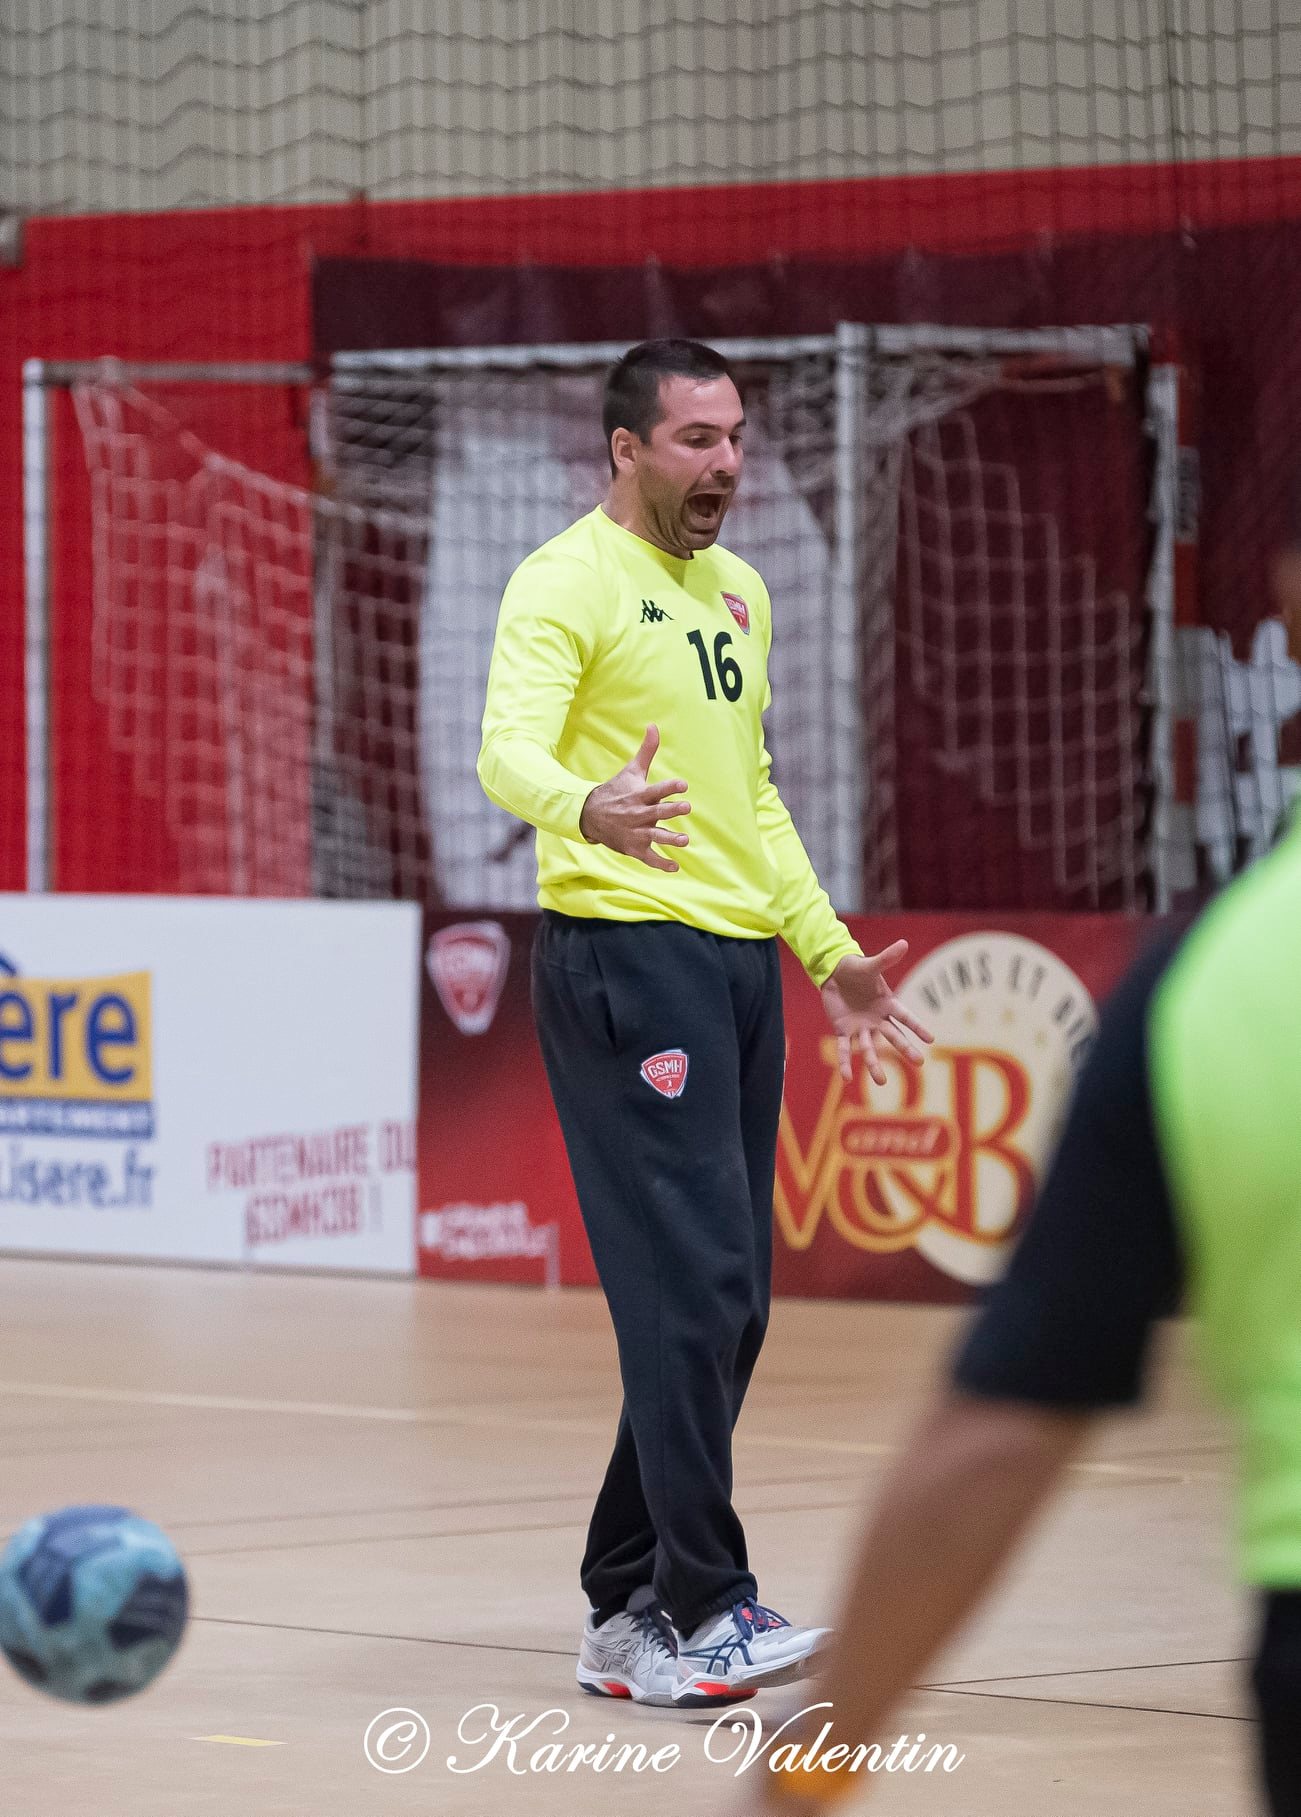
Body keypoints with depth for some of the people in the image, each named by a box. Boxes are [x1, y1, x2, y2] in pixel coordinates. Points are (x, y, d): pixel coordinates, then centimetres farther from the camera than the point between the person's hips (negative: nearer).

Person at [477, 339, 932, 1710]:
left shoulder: (737, 592, 19)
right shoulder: (567, 584, -7)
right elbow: (508, 748, -23)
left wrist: (828, 951, 25)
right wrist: (589, 808, -44)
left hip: (741, 964, 8)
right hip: (626, 961, -8)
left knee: (723, 1305, 8)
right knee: (696, 1281, -15)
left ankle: (626, 1611, 15)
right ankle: (701, 1610, -13)